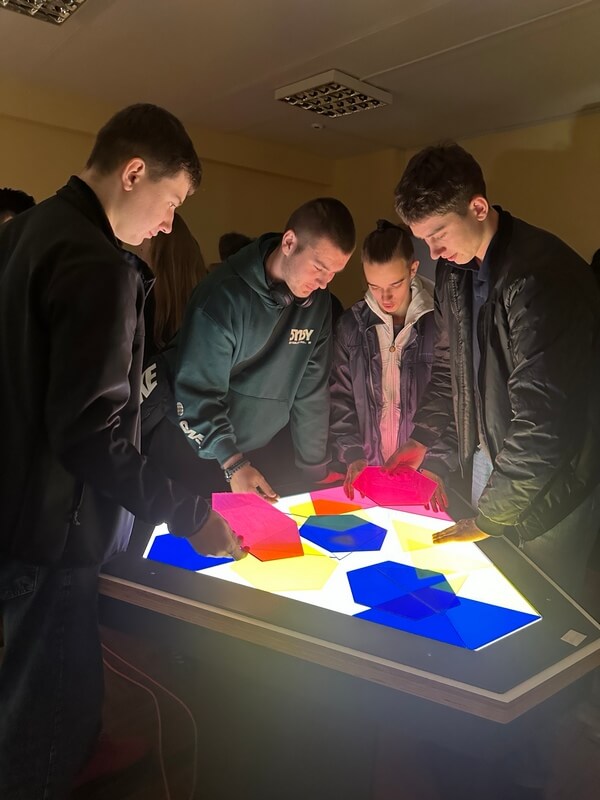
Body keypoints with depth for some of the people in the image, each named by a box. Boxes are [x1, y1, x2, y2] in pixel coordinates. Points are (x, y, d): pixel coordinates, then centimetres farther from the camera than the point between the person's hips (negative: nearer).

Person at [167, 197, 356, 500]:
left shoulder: (318, 301, -5)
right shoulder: (224, 295, -22)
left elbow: (312, 390, 0)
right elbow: (195, 391, -20)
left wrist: (314, 468, 0)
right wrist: (232, 464, -28)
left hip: (262, 452, 5)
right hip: (207, 457, -4)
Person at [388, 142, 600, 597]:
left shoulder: (543, 274, -27)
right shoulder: (453, 269, 0)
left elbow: (543, 416, -28)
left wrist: (491, 516, -22)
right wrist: (423, 440, -2)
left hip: (554, 472, -7)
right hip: (490, 456, 7)